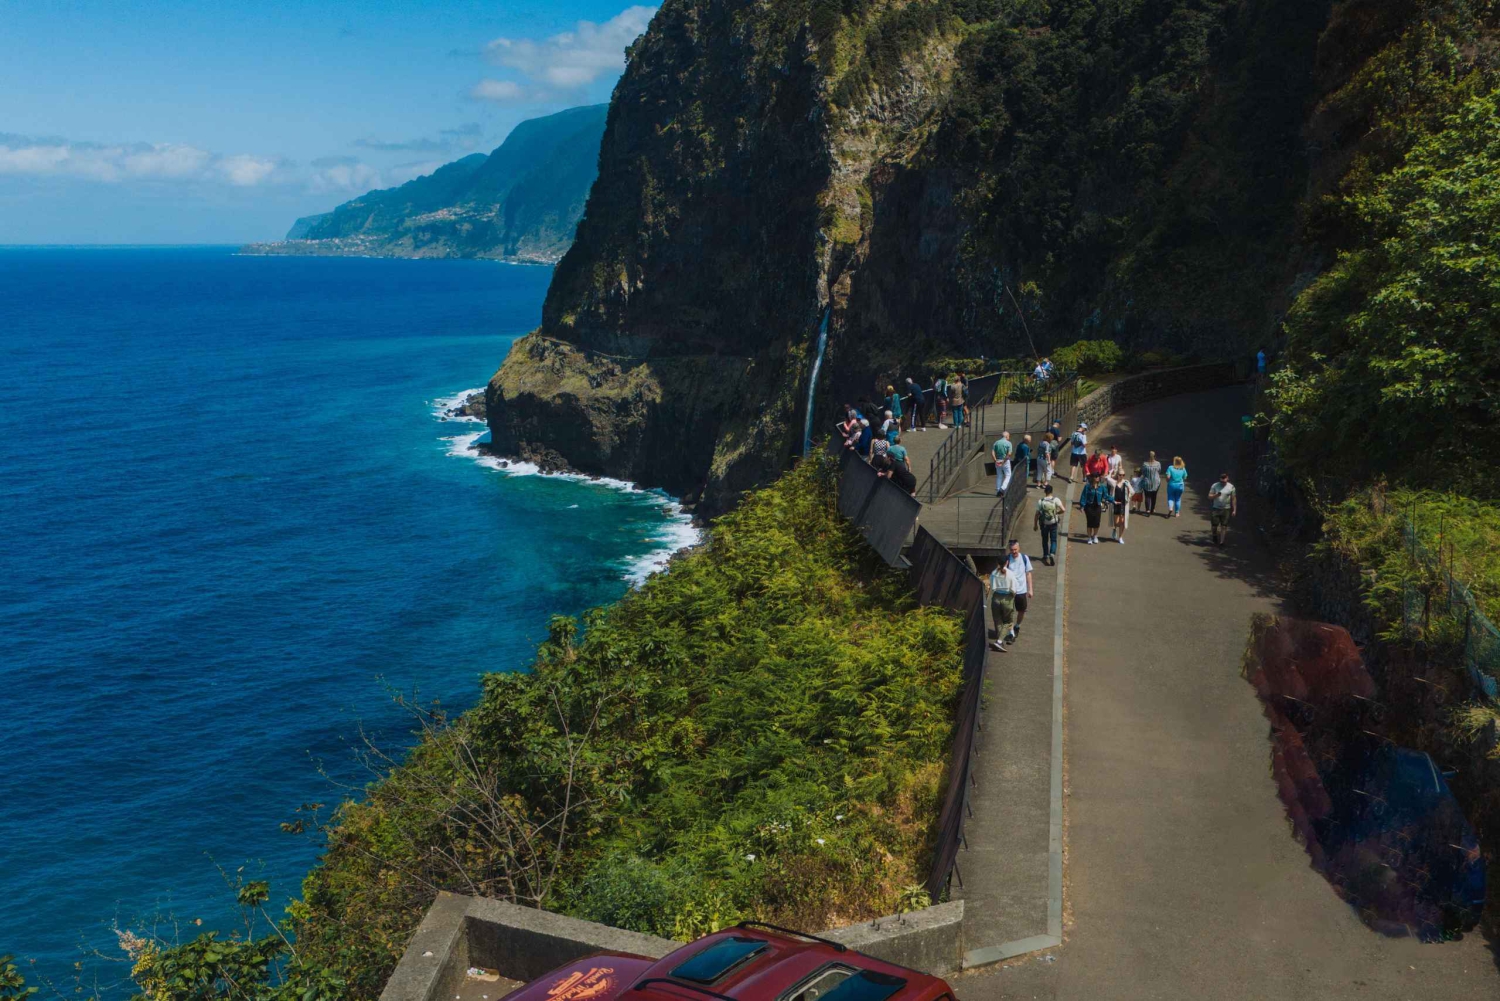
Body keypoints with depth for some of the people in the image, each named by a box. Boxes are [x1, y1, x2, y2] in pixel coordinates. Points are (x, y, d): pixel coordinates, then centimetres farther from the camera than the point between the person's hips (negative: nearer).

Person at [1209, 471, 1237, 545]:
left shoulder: (1231, 487, -1)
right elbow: (1209, 497, -1)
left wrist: (1234, 510, 1)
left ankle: (1221, 541, 5)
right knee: (1214, 525, 1)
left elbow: (1234, 499, 4)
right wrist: (1216, 495, -22)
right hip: (1216, 509, 0)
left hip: (1226, 509, 0)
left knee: (1224, 526, -1)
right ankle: (1215, 536, 30)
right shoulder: (1215, 486, -2)